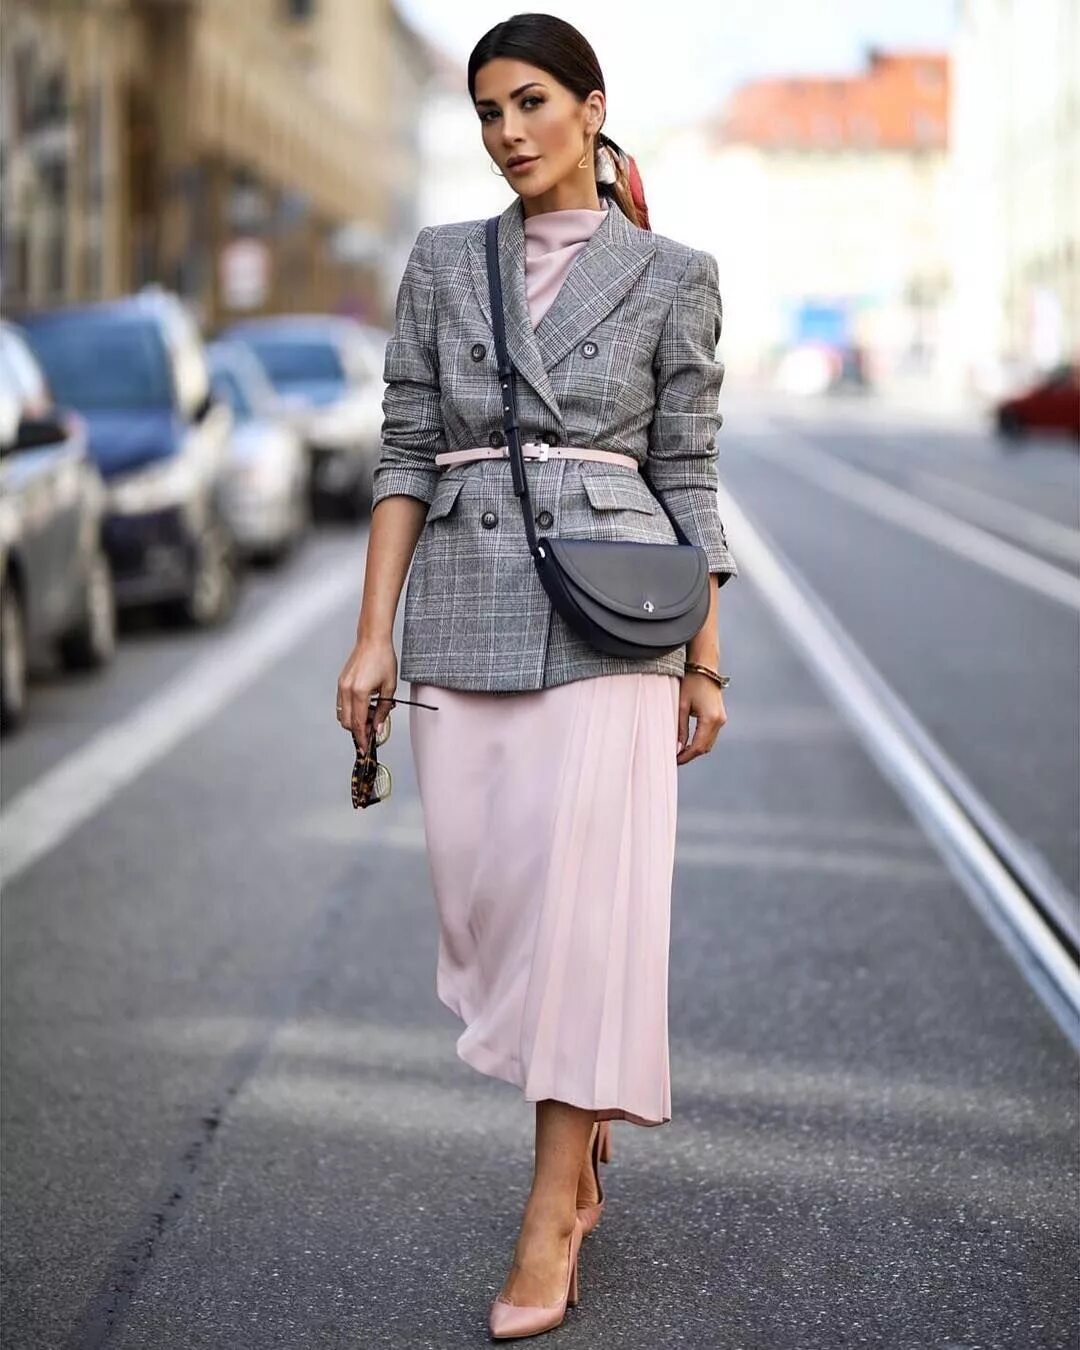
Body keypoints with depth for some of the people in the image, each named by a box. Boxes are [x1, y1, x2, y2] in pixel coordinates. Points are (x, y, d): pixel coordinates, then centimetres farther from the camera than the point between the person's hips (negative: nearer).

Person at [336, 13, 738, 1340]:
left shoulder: (669, 276, 3)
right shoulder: (441, 262, 9)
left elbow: (685, 474, 4)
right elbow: (406, 454, 7)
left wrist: (705, 664, 3)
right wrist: (373, 635, 0)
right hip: (465, 615, 3)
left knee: (584, 897, -8)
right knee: (483, 894, 6)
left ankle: (549, 1219, 0)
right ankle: (582, 1130, 31)